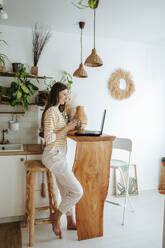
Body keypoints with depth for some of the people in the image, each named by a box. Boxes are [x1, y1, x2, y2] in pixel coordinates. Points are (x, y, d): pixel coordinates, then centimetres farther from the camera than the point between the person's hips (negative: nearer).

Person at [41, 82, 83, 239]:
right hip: (54, 155, -10)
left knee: (66, 191, 17)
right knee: (77, 191, -10)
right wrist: (66, 128, -18)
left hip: (59, 155, 10)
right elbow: (48, 138, -20)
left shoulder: (57, 111, 16)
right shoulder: (51, 111, -15)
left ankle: (70, 222, 31)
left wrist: (70, 128, 8)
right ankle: (56, 217, 9)